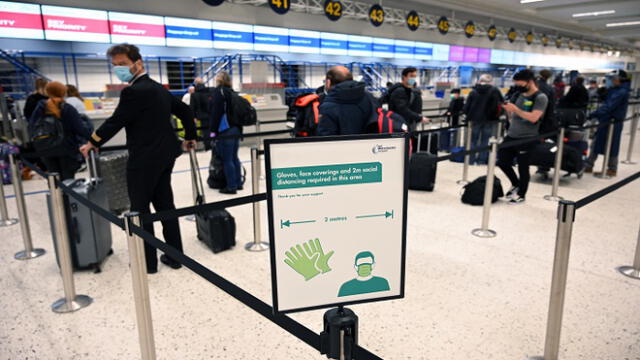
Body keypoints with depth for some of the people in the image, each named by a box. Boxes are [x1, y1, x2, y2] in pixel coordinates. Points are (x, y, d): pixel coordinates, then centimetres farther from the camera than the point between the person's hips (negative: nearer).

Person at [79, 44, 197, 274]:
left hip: (144, 159, -9)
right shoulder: (159, 89, 12)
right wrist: (190, 137, 27)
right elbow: (185, 110, 18)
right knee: (165, 205, 13)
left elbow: (116, 121, -14)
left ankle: (148, 262, 12)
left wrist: (92, 143, 1)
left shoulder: (133, 91, -16)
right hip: (165, 155, 9)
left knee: (140, 210, 3)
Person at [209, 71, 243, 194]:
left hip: (225, 130, -8)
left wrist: (213, 130, -12)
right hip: (236, 129, 8)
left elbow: (215, 112, -14)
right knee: (234, 157, 14)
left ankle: (231, 186, 1)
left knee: (227, 160, -2)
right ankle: (238, 183, 21)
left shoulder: (218, 91, -6)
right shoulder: (232, 92, 16)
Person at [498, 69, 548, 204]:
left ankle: (521, 194, 22)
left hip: (527, 139, -7)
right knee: (502, 161, 8)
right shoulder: (520, 95, 11)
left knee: (523, 168, 4)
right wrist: (508, 109, 0)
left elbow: (533, 118, -23)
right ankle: (516, 184, 31)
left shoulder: (540, 98, -10)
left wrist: (515, 109, -25)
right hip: (511, 136, 7)